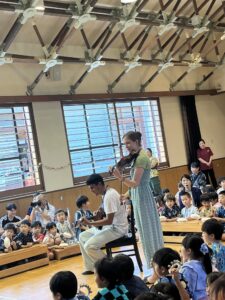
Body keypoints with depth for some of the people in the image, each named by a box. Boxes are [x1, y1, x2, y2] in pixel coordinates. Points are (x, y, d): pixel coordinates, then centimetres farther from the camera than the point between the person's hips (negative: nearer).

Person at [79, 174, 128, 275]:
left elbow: (109, 221, -25)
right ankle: (90, 268, 15)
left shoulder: (109, 196, -22)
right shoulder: (106, 193, 8)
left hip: (117, 228, -10)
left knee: (89, 246, -21)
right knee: (82, 237, 11)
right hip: (110, 226, 10)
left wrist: (90, 223, -22)